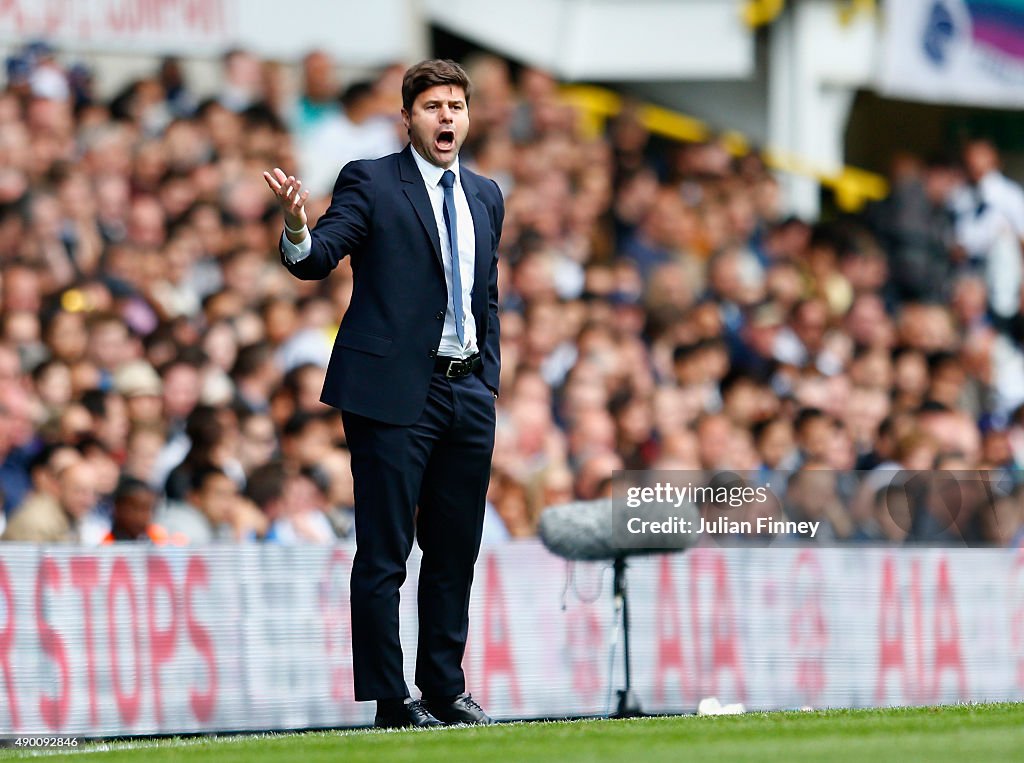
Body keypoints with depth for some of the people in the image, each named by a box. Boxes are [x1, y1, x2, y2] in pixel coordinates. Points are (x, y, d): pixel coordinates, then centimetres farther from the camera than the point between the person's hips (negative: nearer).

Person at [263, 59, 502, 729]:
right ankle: (391, 700, -1)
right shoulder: (370, 182, -2)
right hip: (395, 392, -6)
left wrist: (490, 380, 15)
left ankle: (445, 689, 19)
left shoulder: (486, 196, 15)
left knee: (456, 551, 10)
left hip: (469, 393, 6)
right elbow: (318, 260, -13)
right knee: (384, 554, -4)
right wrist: (297, 229, -35)